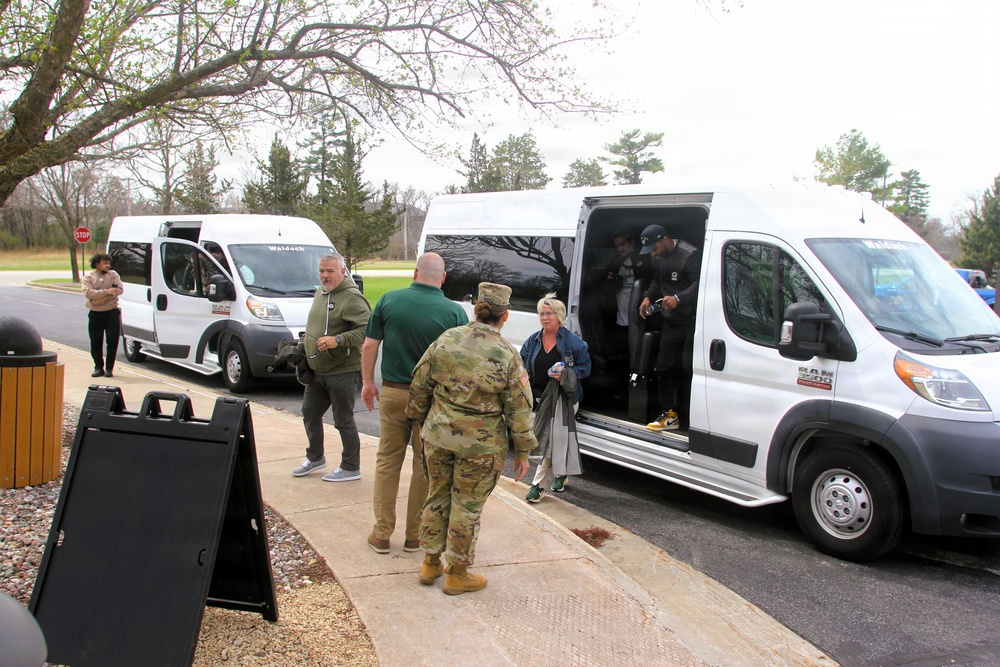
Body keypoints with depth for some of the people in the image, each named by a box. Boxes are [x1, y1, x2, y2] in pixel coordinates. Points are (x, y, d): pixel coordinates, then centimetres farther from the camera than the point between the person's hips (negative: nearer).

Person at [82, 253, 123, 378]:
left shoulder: (113, 274, 6)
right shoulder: (88, 277, 3)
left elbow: (119, 289, -7)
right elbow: (88, 293, -14)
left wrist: (104, 298, -18)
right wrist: (106, 292, -23)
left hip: (112, 312, 0)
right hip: (95, 314, 0)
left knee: (113, 340, -4)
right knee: (96, 342, 3)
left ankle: (109, 368, 6)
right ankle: (98, 367, 16)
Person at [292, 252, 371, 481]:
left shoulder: (351, 297, -17)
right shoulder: (320, 293, 13)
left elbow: (366, 329, -26)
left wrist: (338, 340, -33)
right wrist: (305, 344, 17)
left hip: (342, 372, -9)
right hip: (316, 370, 9)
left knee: (343, 421, 0)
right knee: (310, 414, 19)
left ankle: (351, 468, 13)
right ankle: (315, 458, 38)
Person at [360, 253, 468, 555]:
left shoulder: (389, 300, -5)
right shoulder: (453, 311, -11)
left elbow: (370, 345, -1)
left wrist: (368, 382, 11)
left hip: (392, 393, 2)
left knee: (387, 462, 13)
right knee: (425, 467, 10)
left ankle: (382, 534, 17)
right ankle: (414, 535, 19)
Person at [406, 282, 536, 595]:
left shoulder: (446, 340, -4)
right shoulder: (507, 355, -12)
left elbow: (419, 387, 5)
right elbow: (519, 409, -8)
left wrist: (421, 420, 20)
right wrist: (523, 451, 2)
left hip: (437, 435, 3)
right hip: (481, 445, -3)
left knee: (437, 497, 19)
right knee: (467, 507, 10)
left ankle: (431, 563, 32)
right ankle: (457, 573, 22)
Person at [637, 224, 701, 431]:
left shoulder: (690, 256, -17)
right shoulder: (658, 258, 12)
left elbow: (699, 284, -25)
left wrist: (678, 298, -36)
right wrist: (648, 297, 7)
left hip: (691, 320, -8)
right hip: (671, 321, 9)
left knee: (687, 368, -8)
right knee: (664, 366, 6)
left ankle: (686, 417, 0)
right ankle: (669, 414, 14)